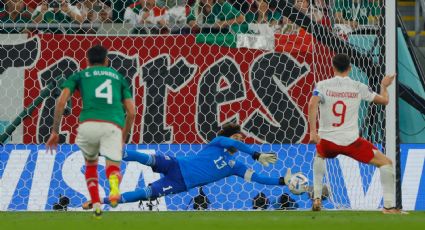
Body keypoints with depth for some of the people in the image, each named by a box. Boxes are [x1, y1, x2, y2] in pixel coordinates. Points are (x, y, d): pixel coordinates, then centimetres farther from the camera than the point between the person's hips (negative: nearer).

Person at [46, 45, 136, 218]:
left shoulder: (79, 76, 24)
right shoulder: (118, 77, 29)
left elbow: (61, 102, 9)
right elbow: (131, 112, 23)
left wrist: (55, 132, 14)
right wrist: (123, 138, 35)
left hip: (89, 124, 0)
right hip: (113, 126, 0)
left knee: (91, 164, 27)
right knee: (113, 168, 4)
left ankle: (96, 205, 8)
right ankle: (114, 184, -36)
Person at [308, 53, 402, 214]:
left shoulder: (323, 85, 1)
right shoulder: (358, 87, 2)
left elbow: (312, 104, -17)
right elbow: (384, 100, 12)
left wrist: (313, 131, -18)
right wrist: (384, 86, 33)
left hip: (327, 141, 2)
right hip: (350, 141, -2)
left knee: (319, 156, 38)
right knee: (386, 162, 8)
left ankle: (317, 198, 27)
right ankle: (389, 205, -2)